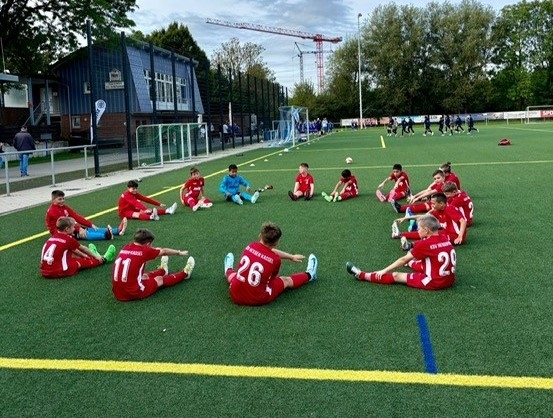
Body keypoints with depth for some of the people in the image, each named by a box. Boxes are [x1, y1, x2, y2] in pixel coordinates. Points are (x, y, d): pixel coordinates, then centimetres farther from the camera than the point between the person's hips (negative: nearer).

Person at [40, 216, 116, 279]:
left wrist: (83, 255, 34)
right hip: (58, 272, -7)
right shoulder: (68, 239, -8)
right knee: (83, 262, 11)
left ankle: (91, 255, 49)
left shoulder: (54, 237, 11)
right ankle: (104, 259, 31)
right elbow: (83, 249, 9)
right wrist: (95, 256, 24)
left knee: (72, 255, 27)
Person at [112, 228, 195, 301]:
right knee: (160, 279, 18)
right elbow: (164, 252, 10)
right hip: (134, 293, -6)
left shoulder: (126, 248, 3)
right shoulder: (144, 250, -9)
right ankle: (185, 273, 40)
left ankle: (163, 270, 60)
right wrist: (180, 252, 27)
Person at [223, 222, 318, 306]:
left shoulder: (250, 246, -4)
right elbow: (272, 278, 1)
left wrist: (291, 257, 26)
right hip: (259, 300, -2)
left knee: (233, 275, 38)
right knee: (286, 280, 21)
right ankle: (309, 275, 47)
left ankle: (228, 271, 73)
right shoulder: (276, 260, -17)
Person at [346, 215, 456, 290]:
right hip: (449, 280, 7)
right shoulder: (445, 239, 4)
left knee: (396, 276, 3)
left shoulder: (425, 244, -14)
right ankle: (410, 263, 70)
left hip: (434, 283, -7)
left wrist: (384, 271, 3)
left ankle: (362, 275, 14)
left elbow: (404, 259, -6)